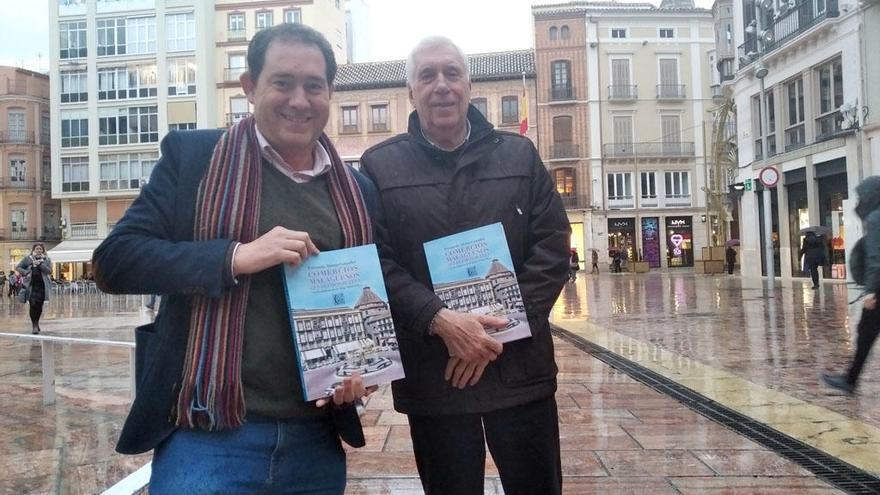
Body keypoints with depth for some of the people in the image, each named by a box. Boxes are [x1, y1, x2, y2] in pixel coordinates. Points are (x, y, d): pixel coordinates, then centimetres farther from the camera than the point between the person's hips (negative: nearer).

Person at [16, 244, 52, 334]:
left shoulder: (47, 260, 9)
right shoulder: (27, 258, 7)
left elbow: (49, 271, -3)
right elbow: (18, 267, 9)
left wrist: (40, 264, -15)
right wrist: (26, 272, -8)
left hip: (42, 285, 2)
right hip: (31, 285, -1)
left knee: (39, 305, 6)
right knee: (32, 304, -11)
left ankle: (36, 323, 25)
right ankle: (34, 325, -6)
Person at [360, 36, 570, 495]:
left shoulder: (520, 155, 7)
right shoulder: (379, 166, 3)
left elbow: (552, 247, 1)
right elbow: (375, 262, -4)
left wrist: (501, 328, -10)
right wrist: (440, 321, -18)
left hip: (519, 368, 2)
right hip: (431, 375, -1)